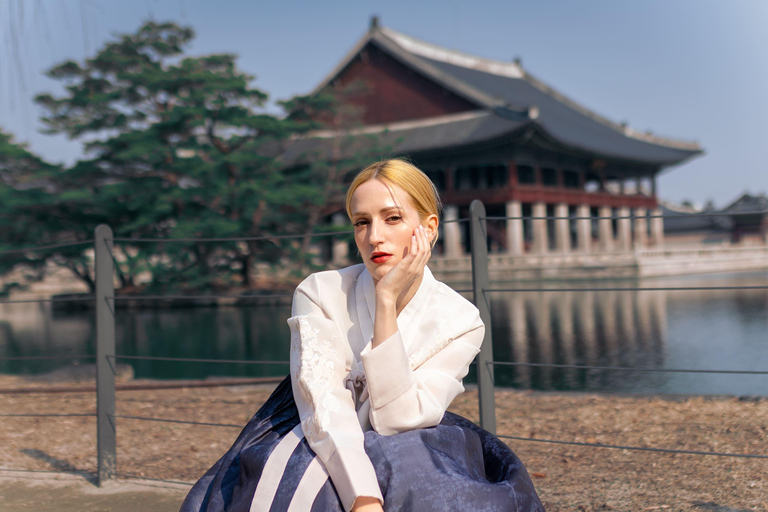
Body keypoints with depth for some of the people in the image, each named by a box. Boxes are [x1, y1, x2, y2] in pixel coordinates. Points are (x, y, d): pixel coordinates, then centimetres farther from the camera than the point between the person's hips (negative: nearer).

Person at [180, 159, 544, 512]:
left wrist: (388, 300, -22)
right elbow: (323, 405, -19)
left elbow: (397, 423, -18)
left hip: (401, 468, 0)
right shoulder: (320, 293, -8)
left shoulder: (459, 321, -6)